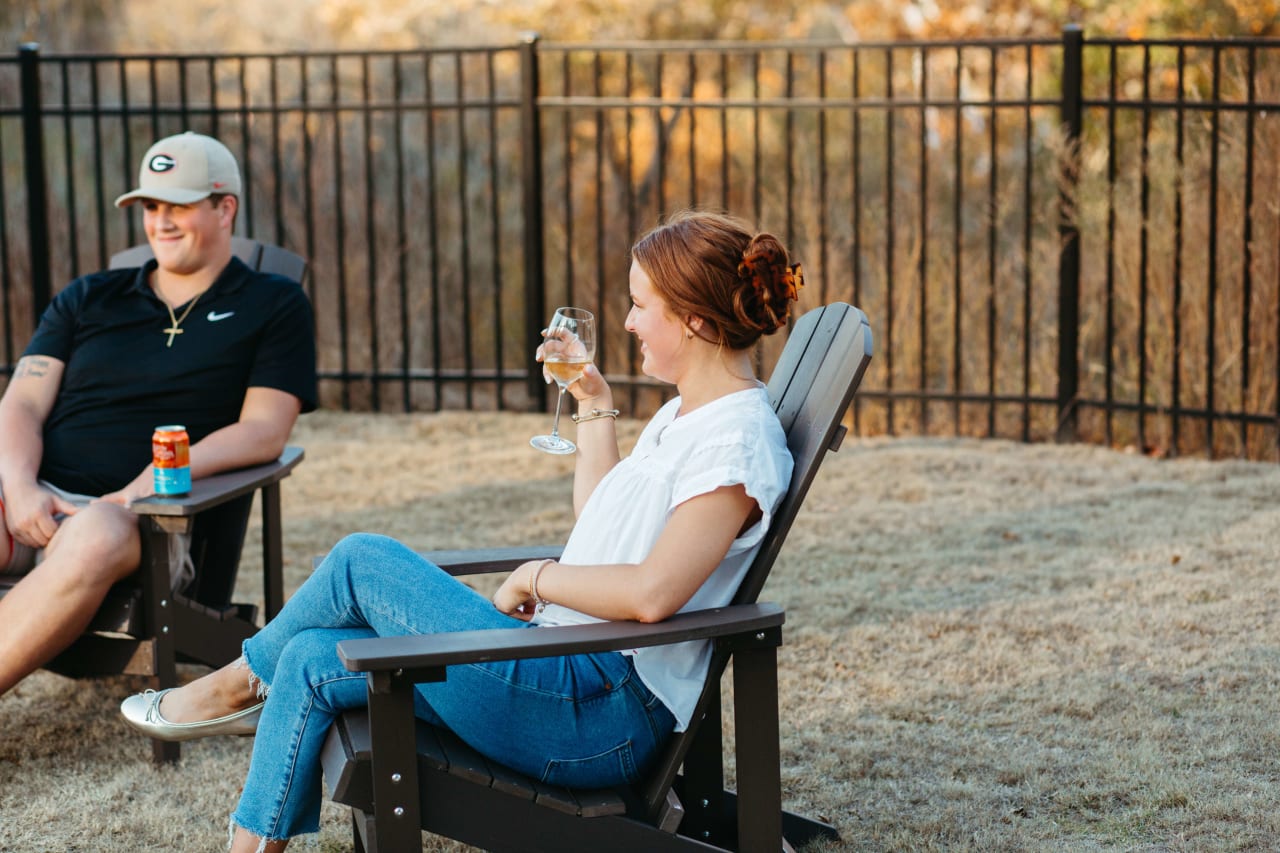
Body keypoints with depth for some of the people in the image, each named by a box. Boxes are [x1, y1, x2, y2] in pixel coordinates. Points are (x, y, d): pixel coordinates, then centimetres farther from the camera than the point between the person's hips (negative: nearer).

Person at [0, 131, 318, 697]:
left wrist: (157, 480, -15)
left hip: (129, 513, -3)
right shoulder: (87, 300, 24)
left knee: (98, 536, -40)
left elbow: (264, 432, 2)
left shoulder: (273, 306, 14)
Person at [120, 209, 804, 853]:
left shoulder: (740, 440, -16)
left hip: (602, 717, -10)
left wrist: (537, 577, -14)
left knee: (362, 561, -8)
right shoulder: (685, 414, 17)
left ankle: (243, 682, 19)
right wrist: (595, 406, 24)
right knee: (313, 662, 3)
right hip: (573, 673, 10)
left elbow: (651, 593, -29)